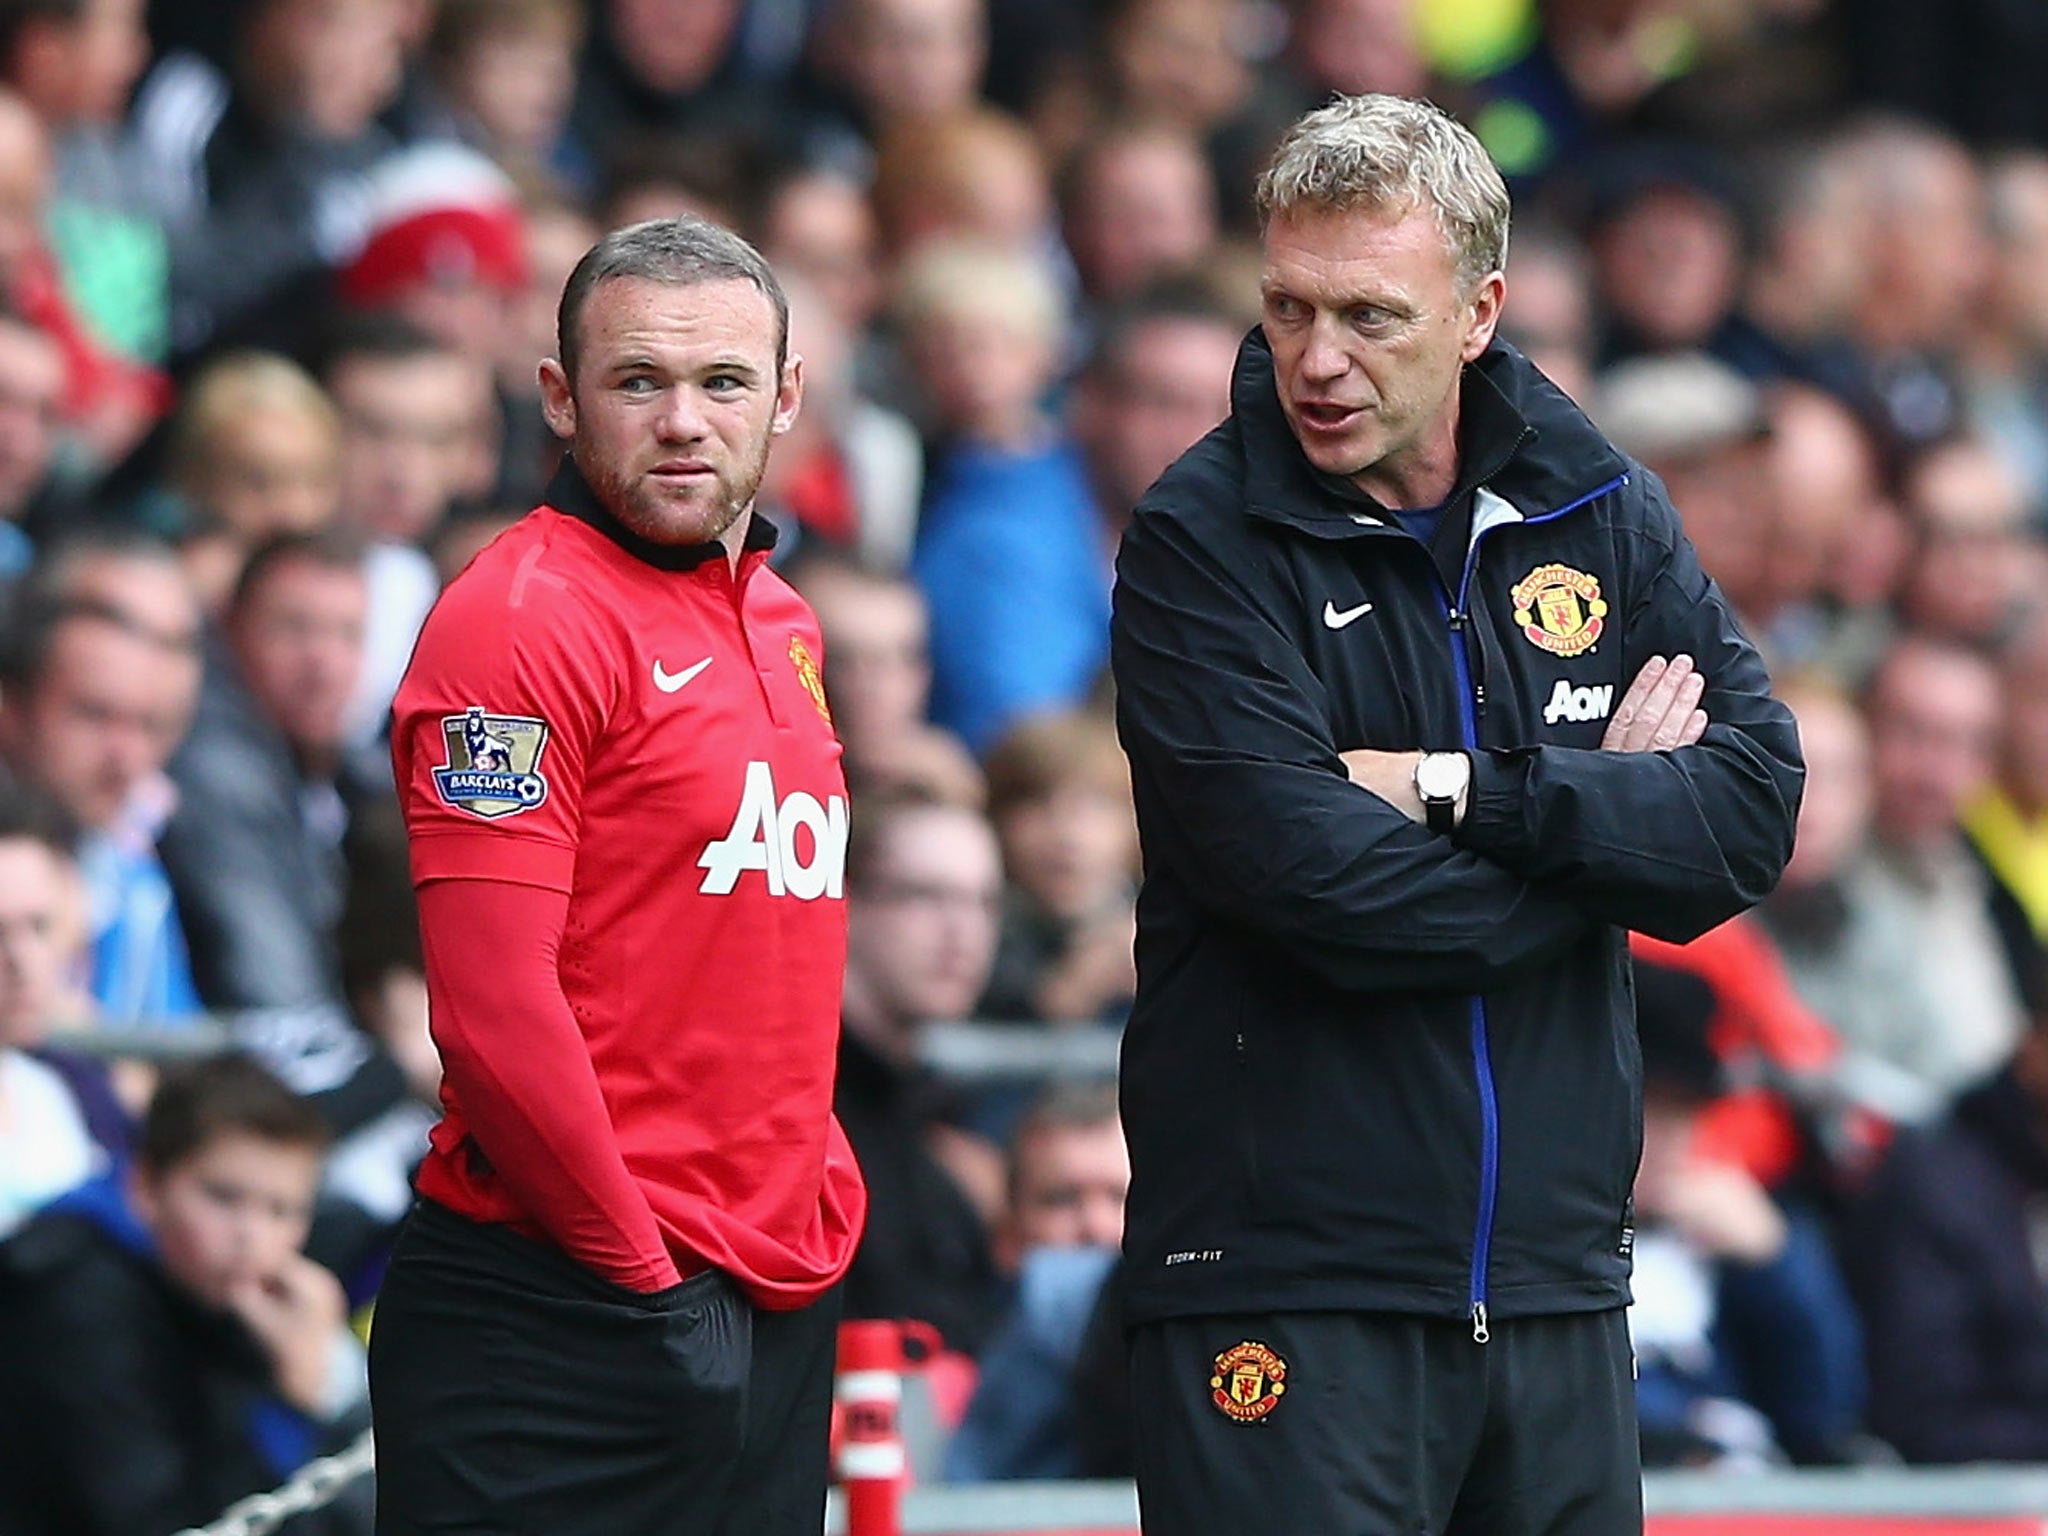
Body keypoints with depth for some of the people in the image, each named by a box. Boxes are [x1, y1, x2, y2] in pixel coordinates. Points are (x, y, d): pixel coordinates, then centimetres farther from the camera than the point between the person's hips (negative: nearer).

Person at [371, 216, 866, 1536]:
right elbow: (492, 1006, -18)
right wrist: (639, 1263, -14)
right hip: (573, 1316, -8)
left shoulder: (780, 621, 15)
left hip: (782, 1310, 8)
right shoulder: (525, 620, -12)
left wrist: (821, 1205, 13)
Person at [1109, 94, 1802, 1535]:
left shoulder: (1603, 515, 9)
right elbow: (1316, 880, -17)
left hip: (1557, 1284, 4)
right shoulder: (1202, 540, -5)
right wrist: (1598, 818, -6)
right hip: (1284, 1292, -4)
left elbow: (1757, 809, -3)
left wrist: (1467, 791, -13)